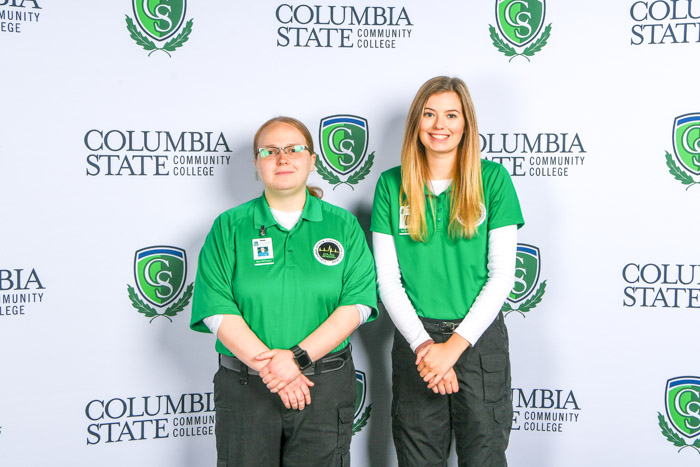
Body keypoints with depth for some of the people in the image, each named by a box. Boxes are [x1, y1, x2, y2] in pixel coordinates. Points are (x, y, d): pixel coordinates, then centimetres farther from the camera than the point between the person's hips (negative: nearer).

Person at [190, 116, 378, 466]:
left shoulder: (343, 225, 5)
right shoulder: (229, 227, 4)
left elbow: (356, 304, -5)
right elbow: (217, 310, -6)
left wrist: (299, 357, -16)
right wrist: (268, 365, -16)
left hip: (326, 385, 1)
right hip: (245, 388, 0)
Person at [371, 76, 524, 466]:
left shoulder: (492, 178, 0)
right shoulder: (392, 185, 4)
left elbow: (502, 274, -4)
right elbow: (387, 279, 0)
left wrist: (455, 344, -12)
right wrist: (423, 344, -11)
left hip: (481, 338, -1)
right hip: (414, 338, 1)